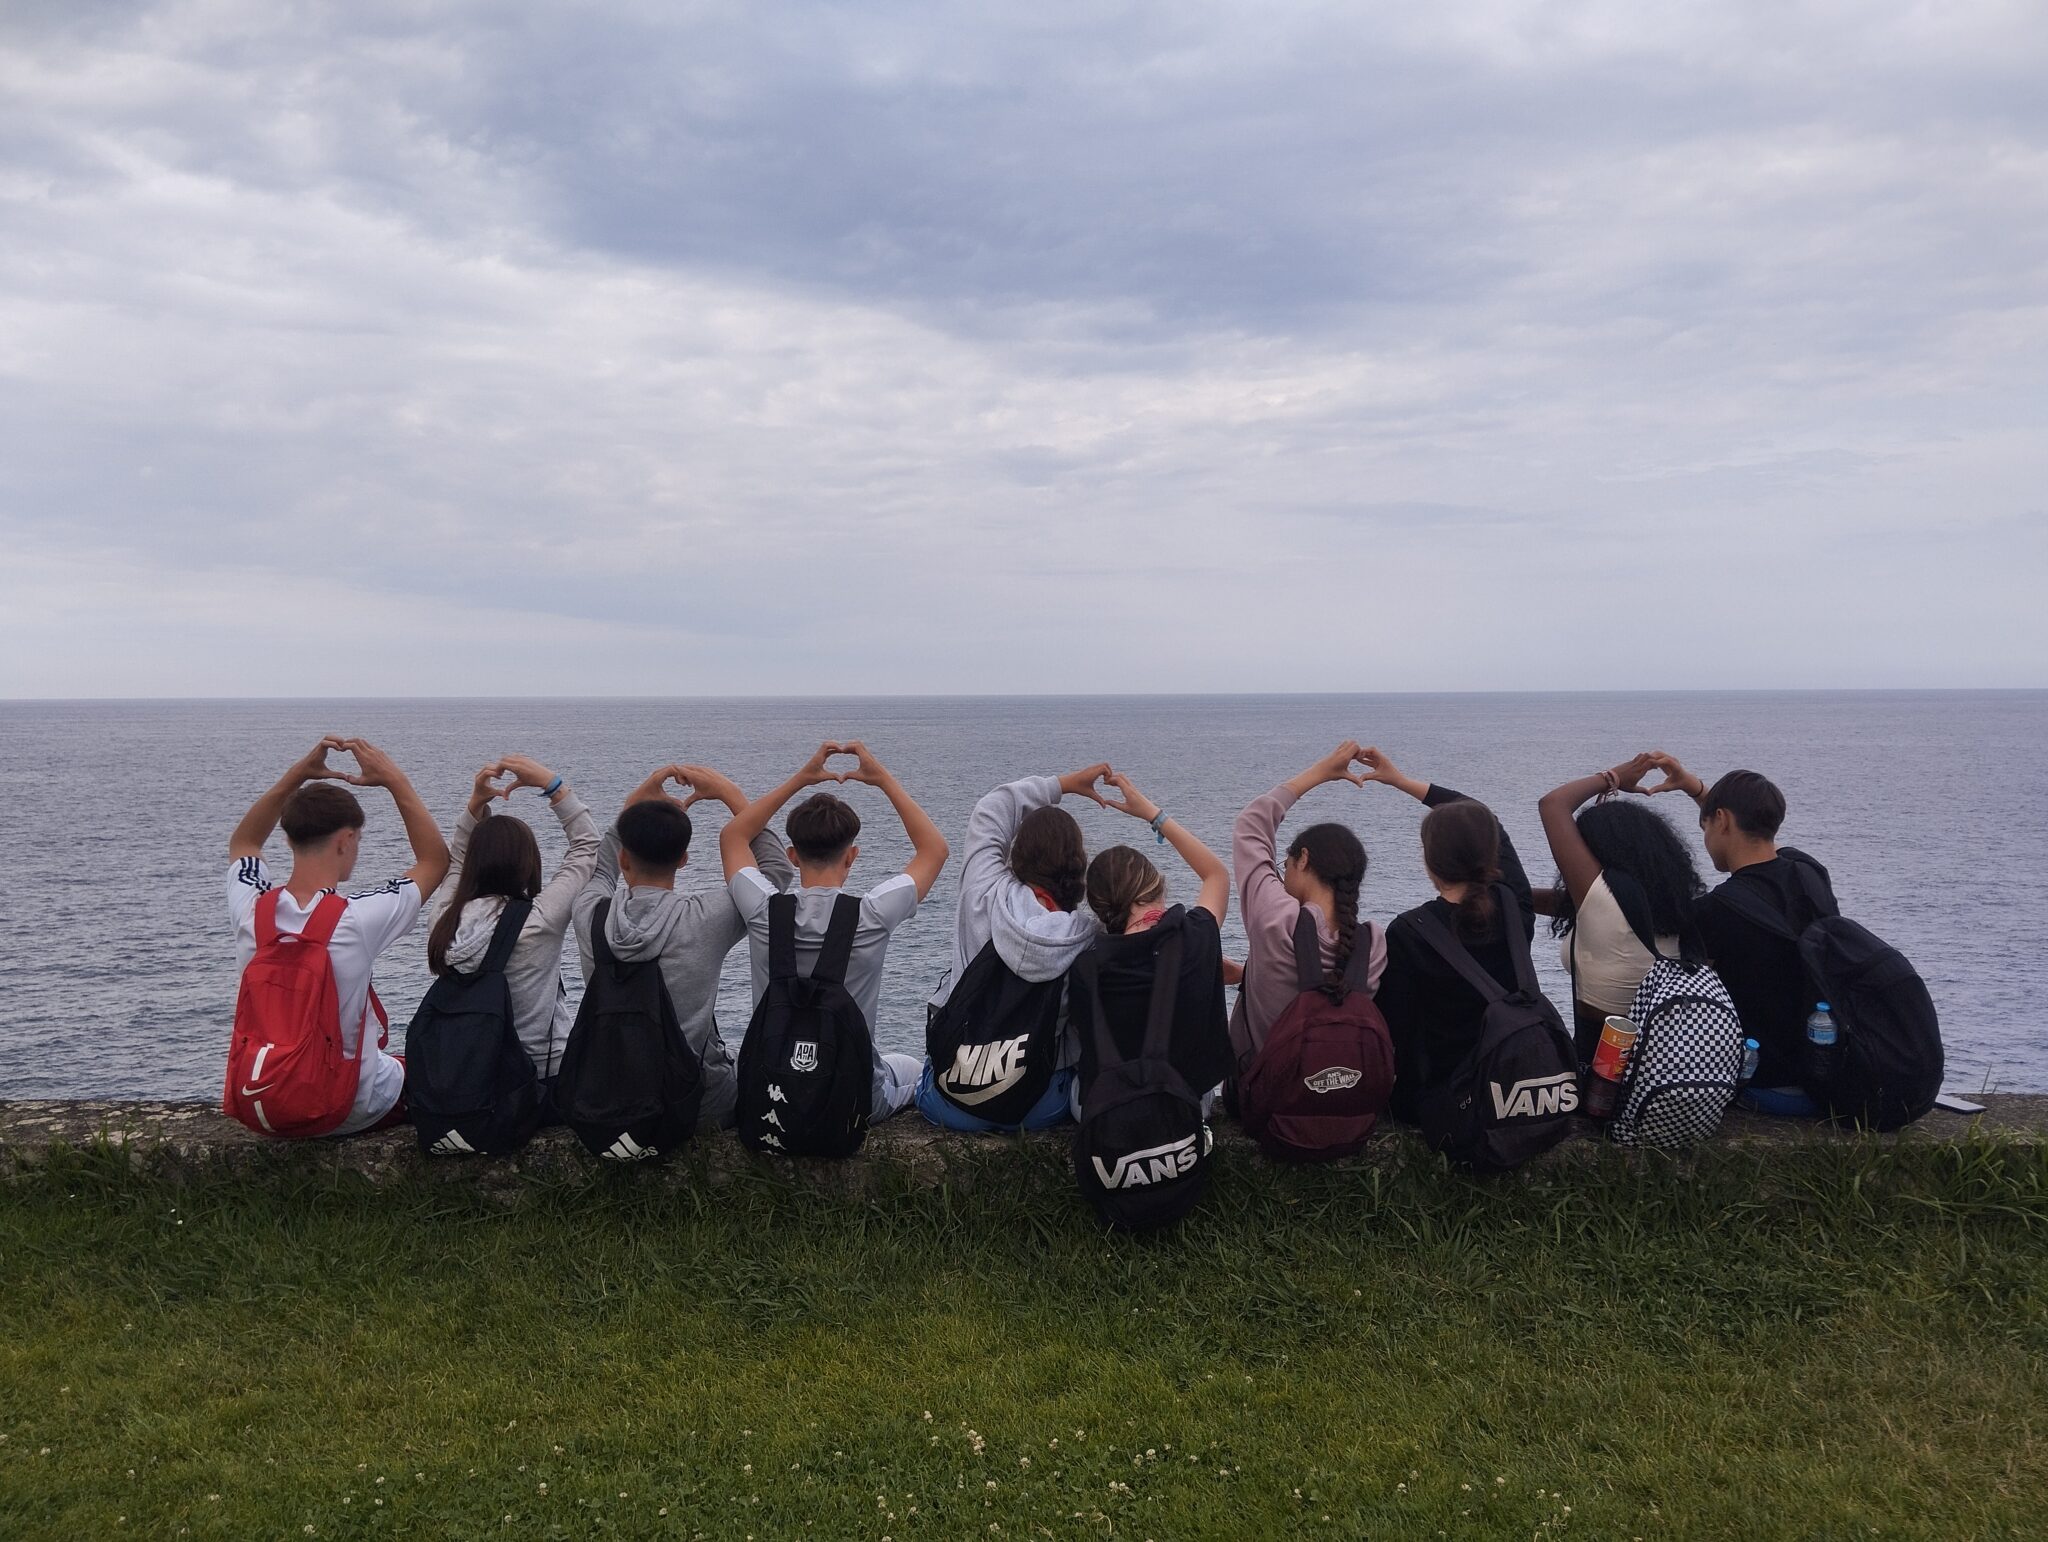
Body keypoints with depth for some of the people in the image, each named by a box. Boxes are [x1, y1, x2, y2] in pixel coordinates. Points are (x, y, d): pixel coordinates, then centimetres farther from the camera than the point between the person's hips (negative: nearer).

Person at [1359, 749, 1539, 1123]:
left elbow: (1393, 1028, -15)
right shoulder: (1515, 910, -8)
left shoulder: (1407, 932, -22)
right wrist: (1403, 780, 15)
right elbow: (1483, 821, 8)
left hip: (1432, 1102, -4)